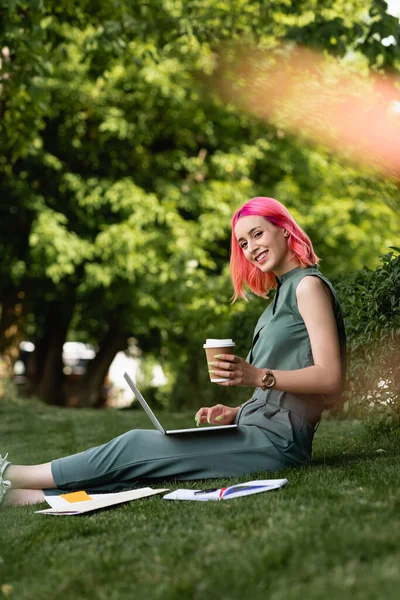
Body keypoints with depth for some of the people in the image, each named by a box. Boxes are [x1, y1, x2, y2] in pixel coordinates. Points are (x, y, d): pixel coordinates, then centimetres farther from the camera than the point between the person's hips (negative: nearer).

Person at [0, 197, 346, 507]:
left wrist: (257, 376, -25)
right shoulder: (284, 293, 23)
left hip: (276, 440, -8)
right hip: (258, 431, 8)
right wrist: (235, 414, 8)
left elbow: (330, 379, -16)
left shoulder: (308, 285, -6)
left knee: (138, 447, -12)